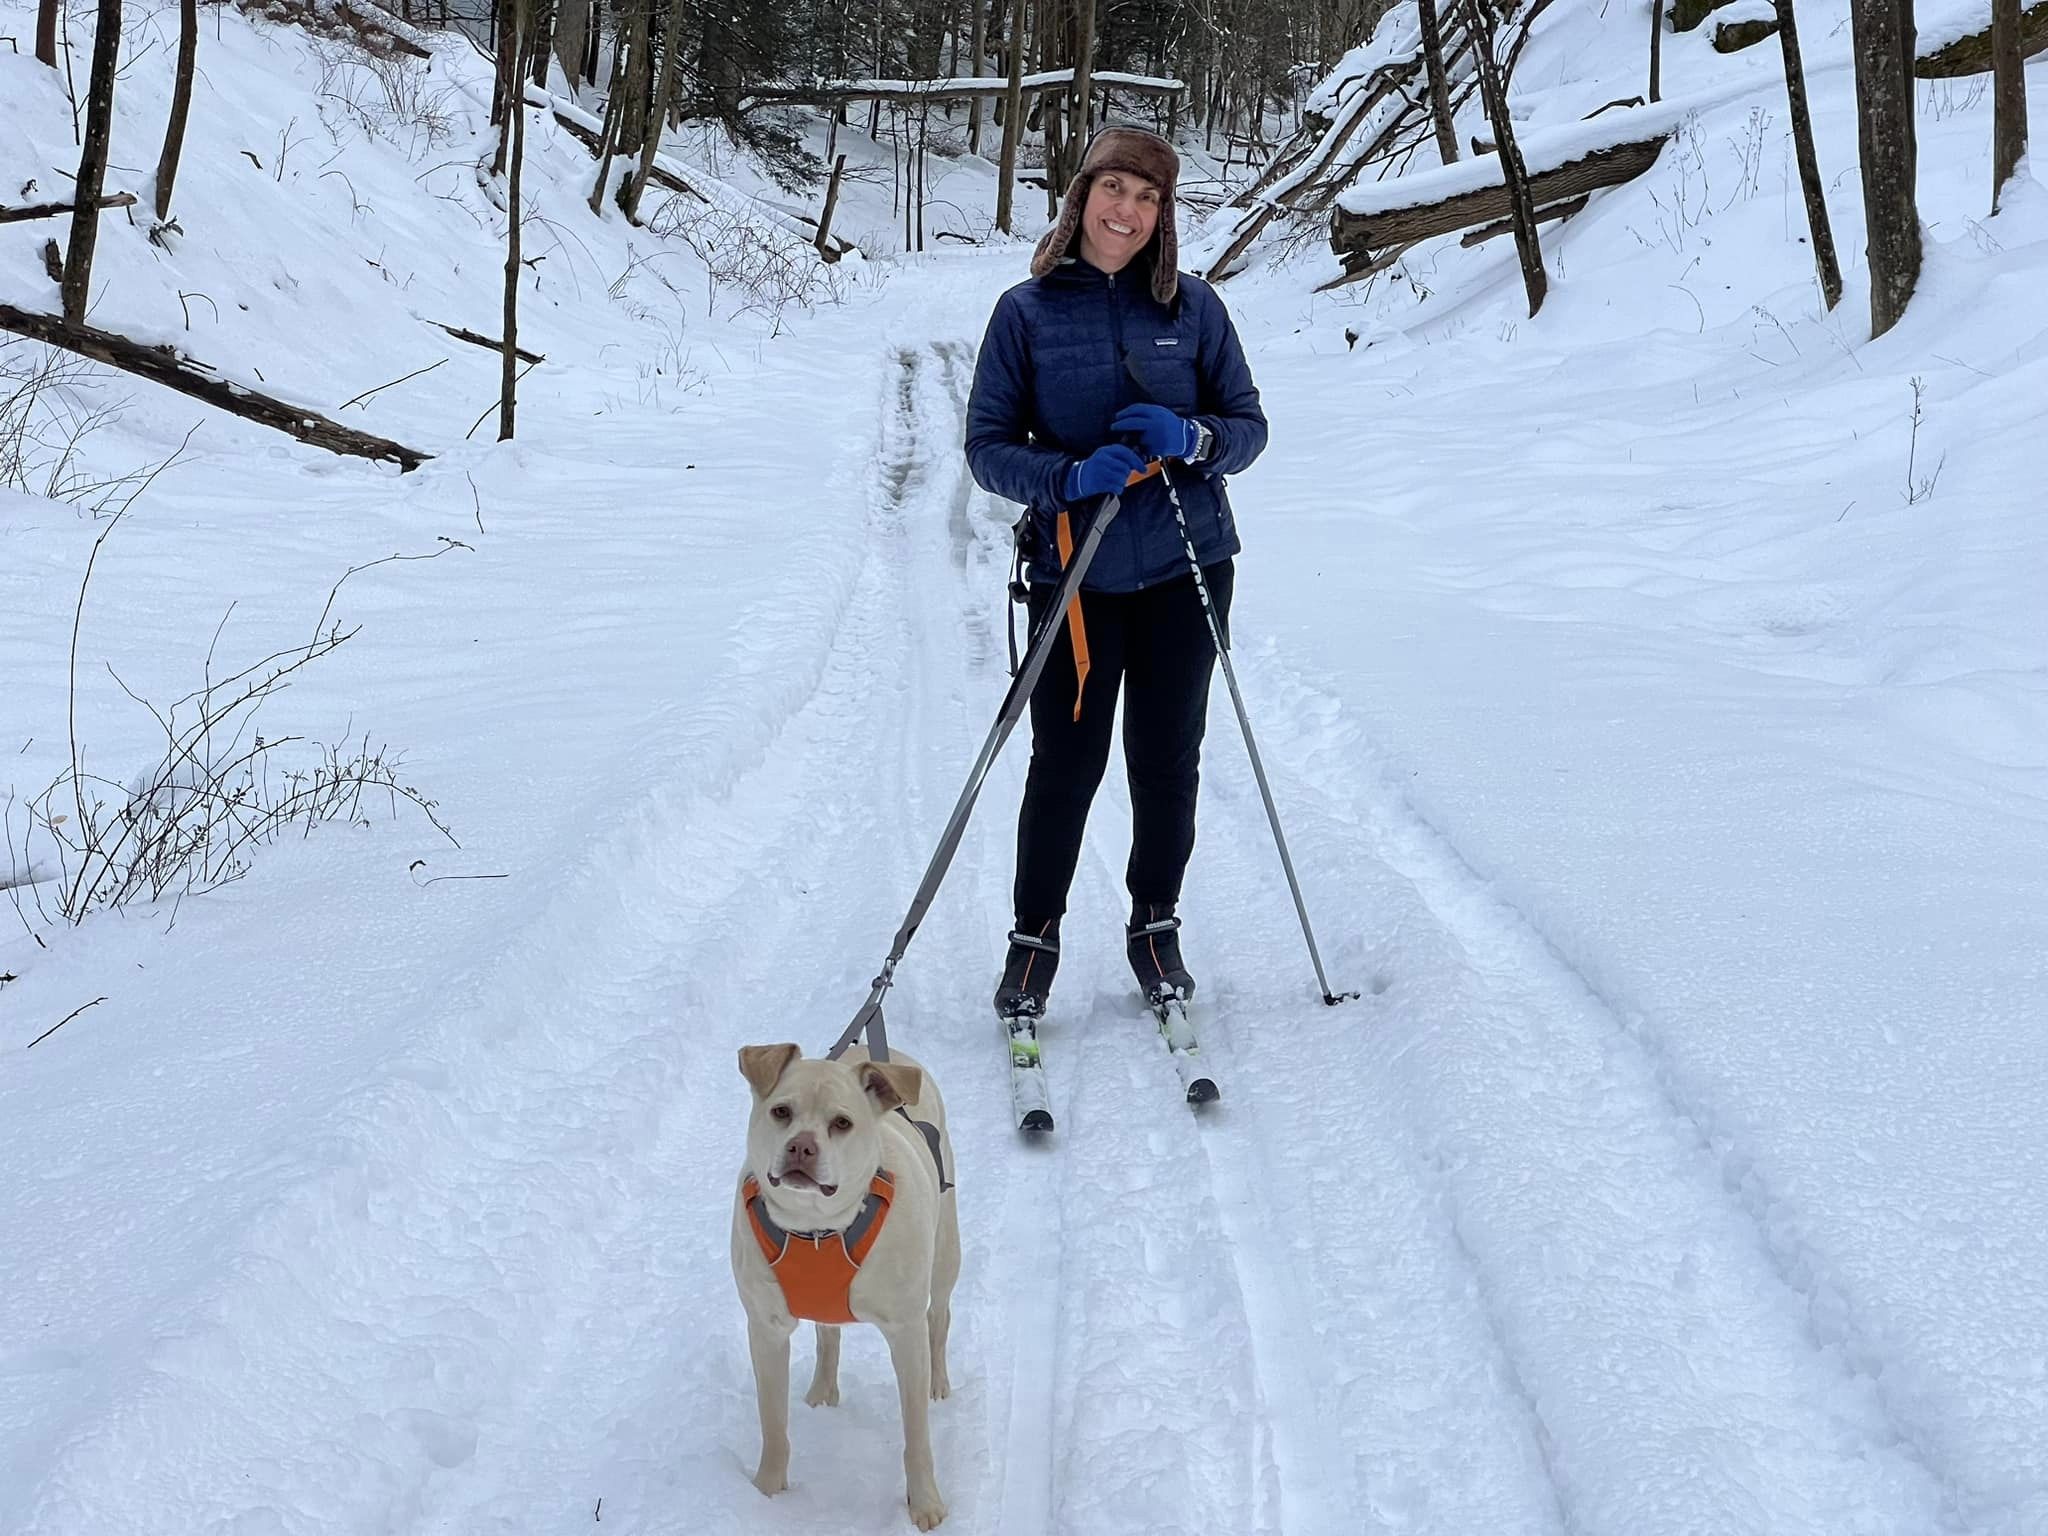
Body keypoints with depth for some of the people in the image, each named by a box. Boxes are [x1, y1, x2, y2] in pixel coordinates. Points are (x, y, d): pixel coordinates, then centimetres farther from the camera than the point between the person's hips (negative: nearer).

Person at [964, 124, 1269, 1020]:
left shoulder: (1193, 307, 3)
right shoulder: (1027, 311, 0)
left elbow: (1248, 423, 7)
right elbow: (987, 444, -1)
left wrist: (1191, 438, -16)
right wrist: (1068, 476, -19)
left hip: (1185, 567, 2)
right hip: (1075, 573, -1)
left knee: (1167, 762, 9)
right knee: (1065, 765, 0)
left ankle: (1155, 926, 28)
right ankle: (1033, 937, 18)